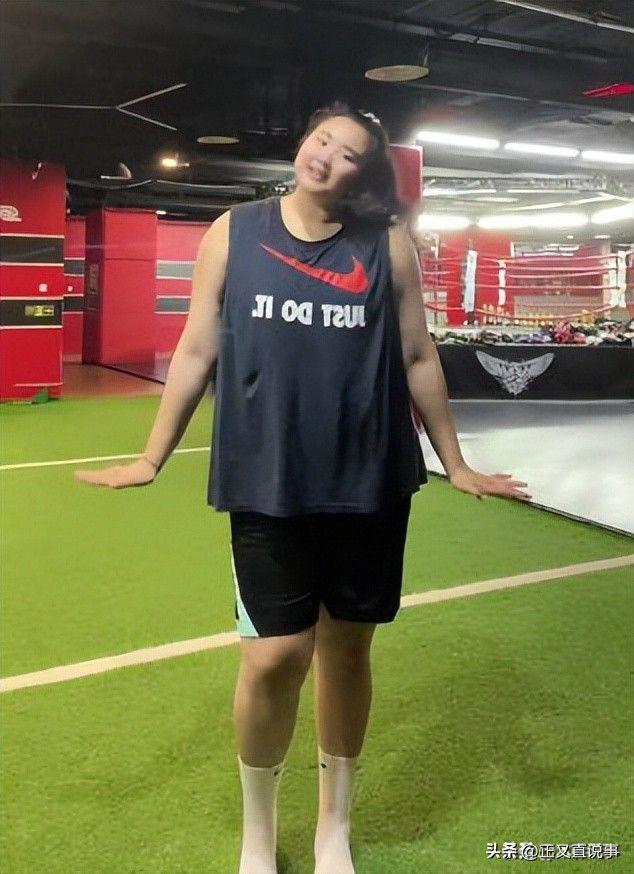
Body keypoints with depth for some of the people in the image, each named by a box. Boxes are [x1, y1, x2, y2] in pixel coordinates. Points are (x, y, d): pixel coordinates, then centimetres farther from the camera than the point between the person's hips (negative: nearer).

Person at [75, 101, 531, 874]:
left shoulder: (389, 247, 0)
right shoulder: (233, 233, 1)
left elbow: (417, 360, 7)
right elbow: (196, 352, 5)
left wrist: (455, 464, 10)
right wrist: (152, 457, 7)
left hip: (371, 483, 1)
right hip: (266, 484, -1)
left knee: (346, 650, 12)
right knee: (275, 657, -4)